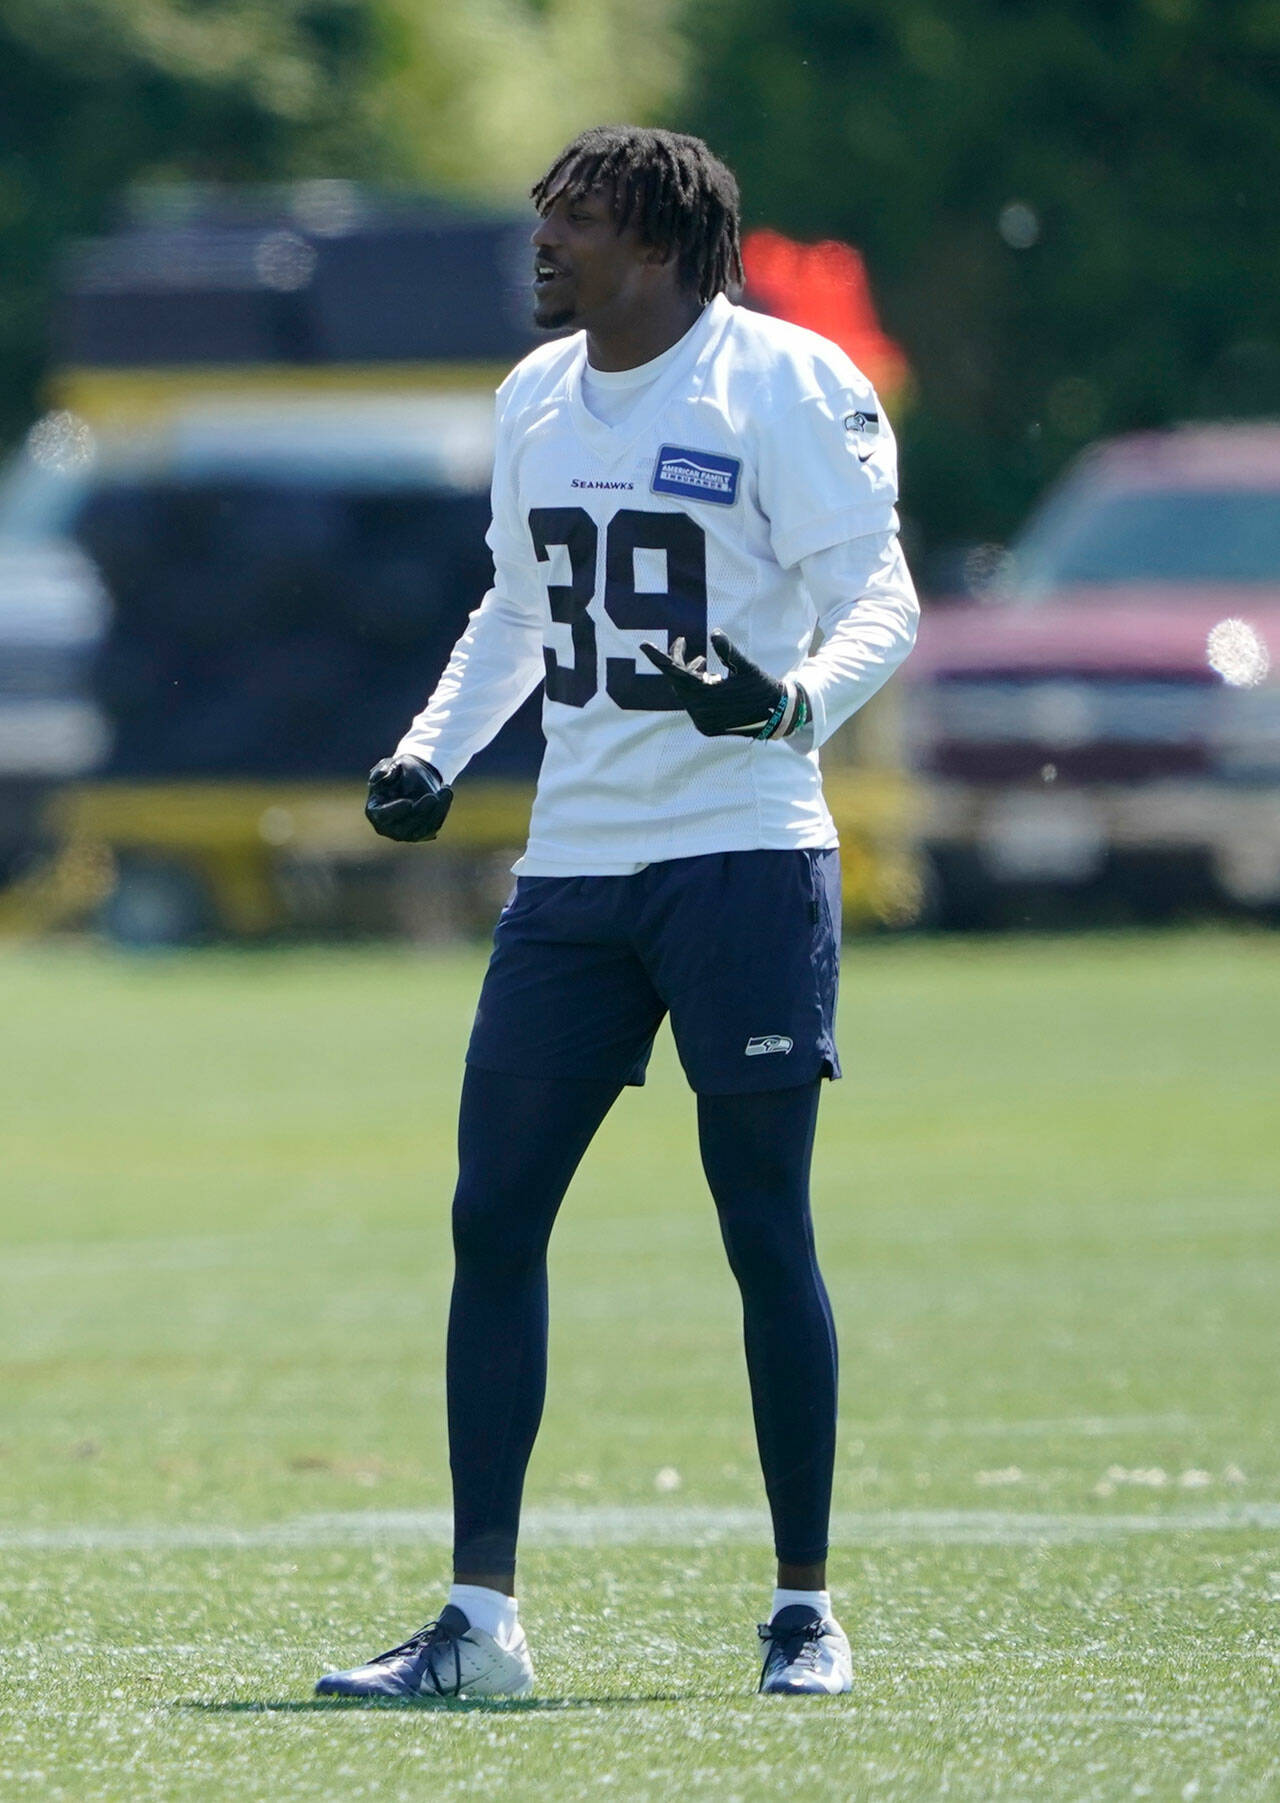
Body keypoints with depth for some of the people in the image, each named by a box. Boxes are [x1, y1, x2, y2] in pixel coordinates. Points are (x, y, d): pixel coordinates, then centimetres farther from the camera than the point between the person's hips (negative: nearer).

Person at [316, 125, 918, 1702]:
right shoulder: (536, 397, 13)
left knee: (766, 1230, -3)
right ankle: (480, 1617, 5)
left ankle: (805, 1611, 8)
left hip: (745, 857, -6)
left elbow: (879, 597, -10)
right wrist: (431, 753, 13)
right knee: (492, 1219, 0)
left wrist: (795, 699, -29)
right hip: (573, 864, 6)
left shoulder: (785, 385, -8)